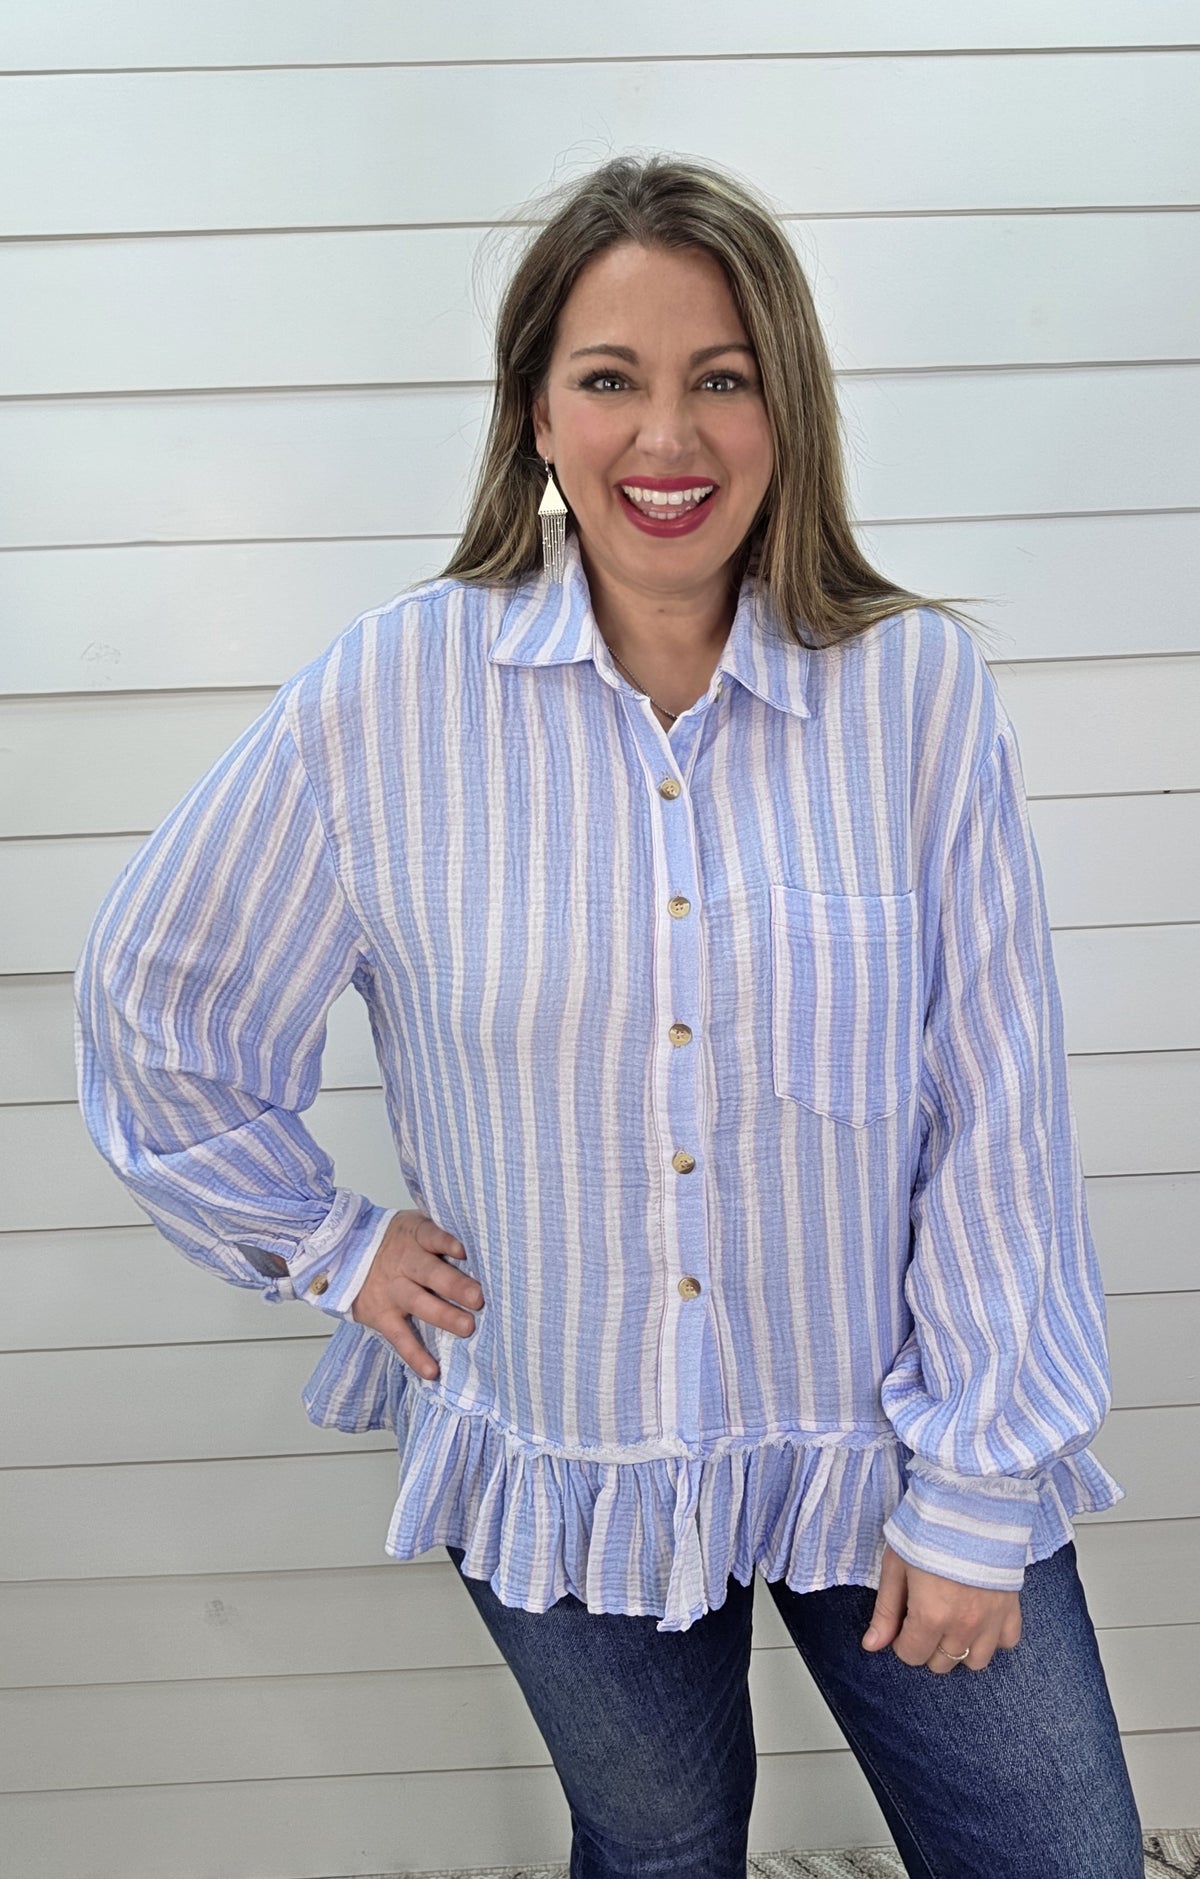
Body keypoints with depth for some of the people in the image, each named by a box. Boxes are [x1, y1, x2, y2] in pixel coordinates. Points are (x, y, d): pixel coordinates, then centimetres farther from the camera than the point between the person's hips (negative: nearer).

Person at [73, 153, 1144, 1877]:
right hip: (564, 1466, 1)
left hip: (879, 1451, 0)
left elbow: (999, 1116, -9)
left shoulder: (918, 688, -12)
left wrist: (981, 1491, -6)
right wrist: (327, 1245, 1)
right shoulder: (390, 697, -12)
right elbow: (159, 1005, 1)